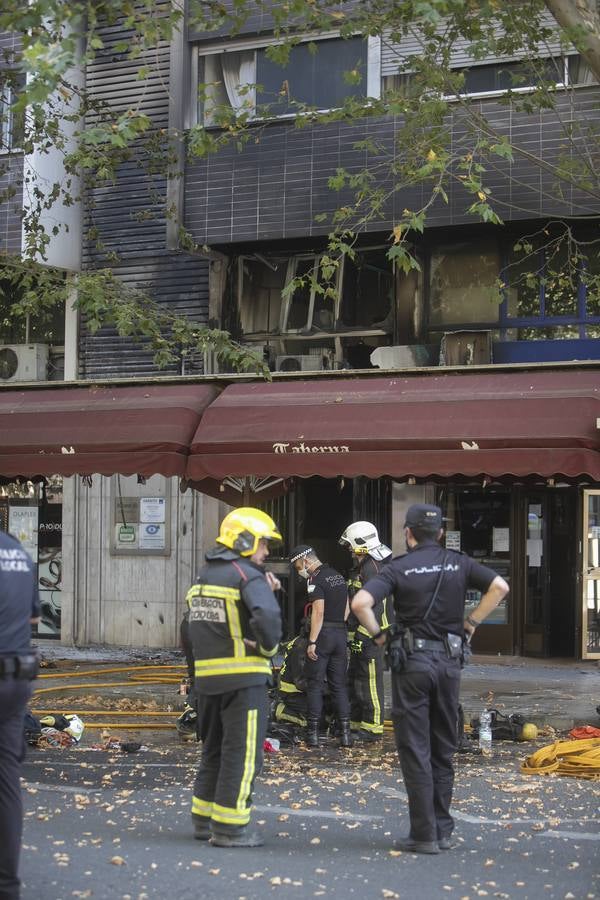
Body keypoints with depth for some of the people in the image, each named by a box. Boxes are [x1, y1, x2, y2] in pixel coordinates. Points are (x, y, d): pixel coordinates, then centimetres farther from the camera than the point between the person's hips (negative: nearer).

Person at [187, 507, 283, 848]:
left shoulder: (204, 576, 15)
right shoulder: (248, 576, -12)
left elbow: (230, 610, 10)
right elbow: (266, 617, -28)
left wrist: (265, 590, 2)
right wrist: (269, 647, -10)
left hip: (207, 677, 8)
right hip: (244, 679, -8)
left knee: (214, 749, 19)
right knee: (242, 753, -1)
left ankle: (204, 819, 25)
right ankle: (229, 827, 1)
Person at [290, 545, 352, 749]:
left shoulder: (315, 579, -10)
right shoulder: (339, 576, 16)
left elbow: (318, 611, -18)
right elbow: (347, 609, 18)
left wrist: (312, 642, -19)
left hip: (322, 633, -7)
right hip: (341, 633, 7)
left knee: (315, 685, 0)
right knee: (339, 685, 9)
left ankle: (313, 733, 0)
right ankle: (345, 733, 4)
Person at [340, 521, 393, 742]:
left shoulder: (372, 568, -16)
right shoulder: (361, 568, 18)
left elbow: (375, 607, -22)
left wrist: (362, 635, -23)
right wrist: (354, 633, 25)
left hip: (370, 635, -11)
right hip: (361, 634, 11)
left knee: (369, 682, -7)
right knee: (354, 680, 15)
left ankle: (373, 728, -4)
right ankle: (357, 724, 22)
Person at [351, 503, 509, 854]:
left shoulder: (399, 568, -5)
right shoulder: (458, 563, 4)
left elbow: (360, 603, -17)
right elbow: (500, 586, -1)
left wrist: (378, 634, -2)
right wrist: (472, 621, 5)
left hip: (412, 660, -3)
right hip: (450, 658, 3)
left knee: (415, 750, 1)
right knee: (444, 749, 13)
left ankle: (424, 835, 0)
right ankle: (443, 830, 16)